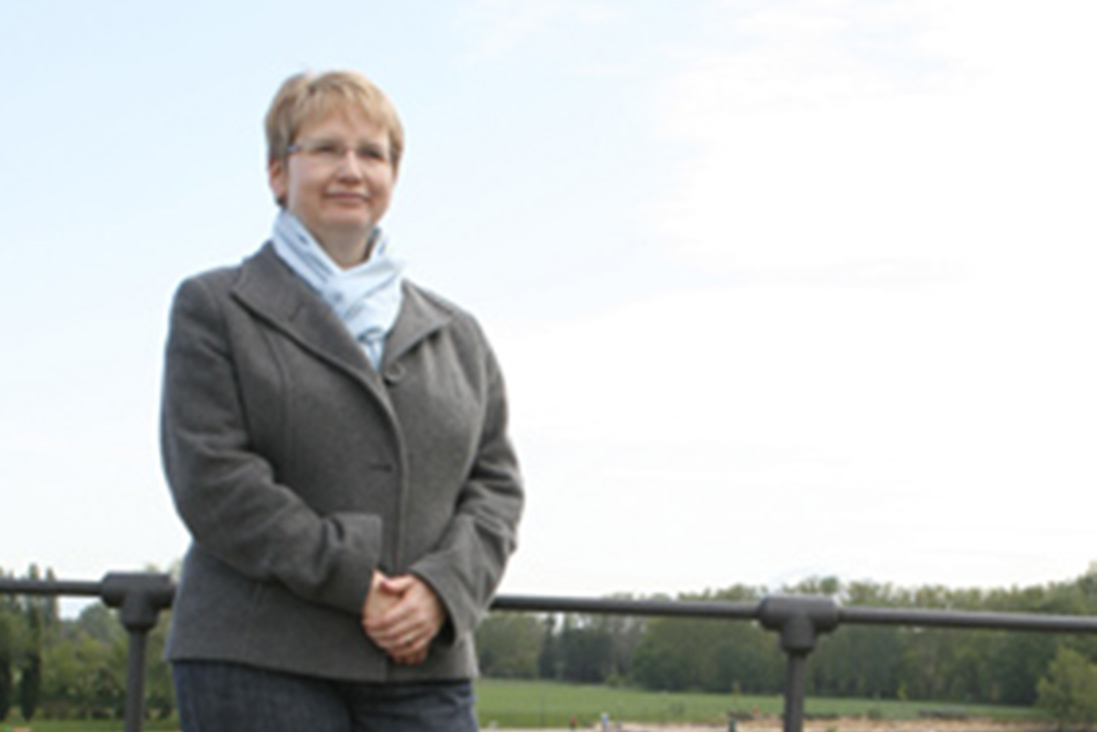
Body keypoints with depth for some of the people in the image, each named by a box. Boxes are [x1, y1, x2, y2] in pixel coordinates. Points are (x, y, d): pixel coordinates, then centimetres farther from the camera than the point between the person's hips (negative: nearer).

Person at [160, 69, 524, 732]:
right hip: (259, 669, -3)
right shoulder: (215, 309, 7)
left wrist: (442, 586, -8)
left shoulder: (456, 335, 19)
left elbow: (497, 484, 13)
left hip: (425, 667, 4)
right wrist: (355, 584, -12)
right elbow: (210, 479, -6)